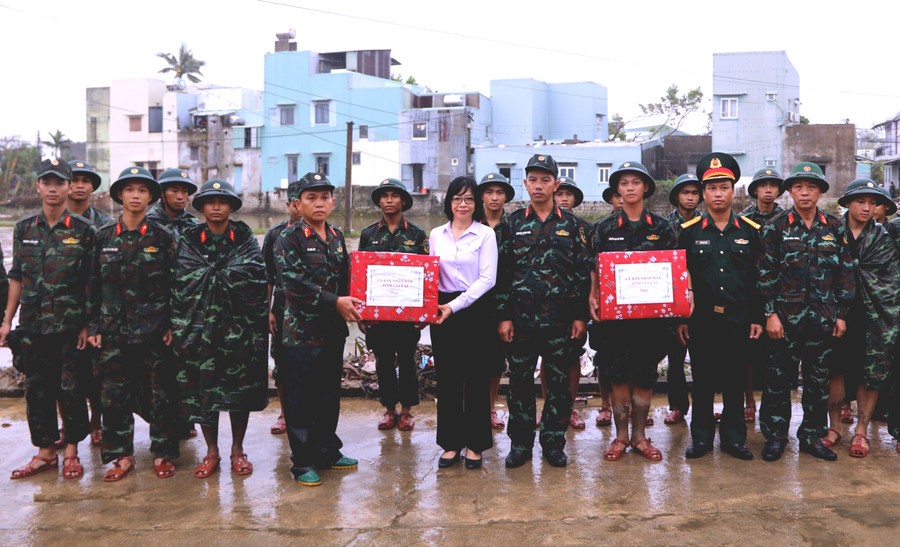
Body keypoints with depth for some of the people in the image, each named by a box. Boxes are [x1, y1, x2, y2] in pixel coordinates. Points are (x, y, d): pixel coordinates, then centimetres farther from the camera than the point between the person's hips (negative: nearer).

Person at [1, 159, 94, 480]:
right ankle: (45, 451, 22)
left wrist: (87, 326, -7)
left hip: (70, 326, -3)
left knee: (71, 390, 4)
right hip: (32, 326, 3)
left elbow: (91, 283, -2)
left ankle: (71, 452, 18)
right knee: (37, 390, 10)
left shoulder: (84, 230, -3)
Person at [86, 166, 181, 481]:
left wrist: (173, 325, -4)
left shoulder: (162, 237, 0)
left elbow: (176, 285, 0)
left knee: (160, 393, 4)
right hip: (114, 330, 2)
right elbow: (93, 284, 7)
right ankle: (122, 455, 20)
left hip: (155, 330, -2)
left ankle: (162, 454, 18)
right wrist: (93, 326, 3)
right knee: (114, 395, 6)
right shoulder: (104, 237, 5)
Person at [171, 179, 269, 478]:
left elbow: (254, 273, -9)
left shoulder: (244, 237, 5)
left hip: (240, 324, 0)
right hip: (199, 324, 0)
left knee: (241, 387, 6)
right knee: (203, 388, 4)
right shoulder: (188, 239, 6)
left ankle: (237, 449, 21)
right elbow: (186, 278, -7)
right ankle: (211, 451, 19)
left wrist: (212, 275, -10)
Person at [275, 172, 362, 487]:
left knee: (329, 396, 15)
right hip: (301, 331, -6)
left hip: (333, 331, 7)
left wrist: (355, 306, 1)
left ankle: (327, 452, 29)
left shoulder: (337, 237, 12)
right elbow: (294, 282, -19)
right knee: (300, 399, 2)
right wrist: (335, 302, -22)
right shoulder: (289, 238, -8)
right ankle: (303, 462, 12)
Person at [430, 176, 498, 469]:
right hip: (442, 311, 3)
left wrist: (455, 305, -14)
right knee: (447, 377, 5)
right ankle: (451, 442, 16)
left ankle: (475, 444, 12)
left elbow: (487, 278, -8)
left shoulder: (486, 234, -1)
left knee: (476, 378, 2)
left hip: (475, 310, -3)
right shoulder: (436, 234, 11)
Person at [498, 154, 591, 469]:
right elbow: (502, 273, 3)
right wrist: (503, 316, -3)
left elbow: (583, 273, 4)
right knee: (520, 382, 6)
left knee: (559, 383, 6)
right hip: (521, 319, 0)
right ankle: (520, 443, 17)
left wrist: (580, 316, -2)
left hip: (561, 321, 0)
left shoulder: (571, 224, 5)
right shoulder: (513, 224, 5)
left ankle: (554, 443, 19)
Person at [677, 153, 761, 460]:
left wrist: (757, 318, 2)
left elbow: (760, 279, 6)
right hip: (701, 320, -1)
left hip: (738, 320, 1)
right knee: (702, 380, 7)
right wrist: (680, 319, -2)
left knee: (735, 380, 8)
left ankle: (734, 437, 19)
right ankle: (701, 437, 17)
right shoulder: (689, 231, 1)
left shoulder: (750, 231, 4)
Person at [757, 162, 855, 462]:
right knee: (779, 378, 4)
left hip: (823, 319, 3)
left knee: (819, 379, 10)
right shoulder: (776, 227, -2)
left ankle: (812, 435, 22)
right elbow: (765, 273, -4)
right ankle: (775, 435, 16)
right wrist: (770, 313, -9)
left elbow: (845, 273, 8)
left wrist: (842, 314, 4)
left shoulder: (835, 228, 6)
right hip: (786, 317, -2)